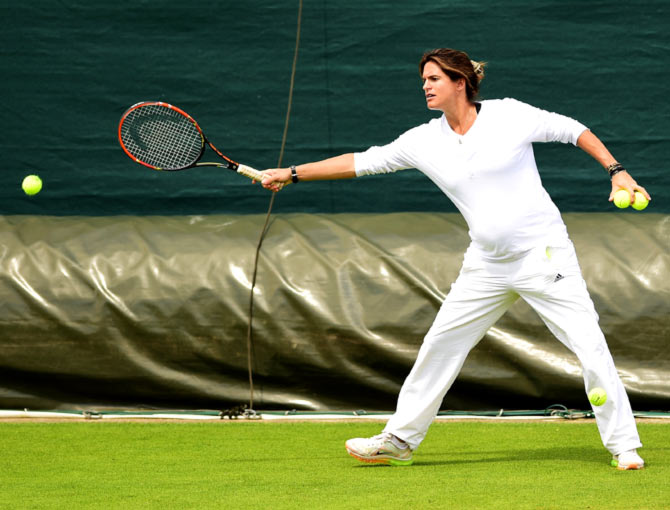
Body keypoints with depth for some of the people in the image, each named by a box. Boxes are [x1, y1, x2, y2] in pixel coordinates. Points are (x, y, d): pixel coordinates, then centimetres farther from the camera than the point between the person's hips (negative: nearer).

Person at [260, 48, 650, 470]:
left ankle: (624, 445, -3)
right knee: (439, 345, 8)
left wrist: (616, 170, -6)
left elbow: (571, 130, 2)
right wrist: (291, 174, 9)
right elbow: (362, 162, 9)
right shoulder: (425, 141, 3)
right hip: (486, 267, 5)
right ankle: (399, 440, 21)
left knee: (590, 344, -12)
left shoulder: (509, 115, -7)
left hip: (544, 254, -5)